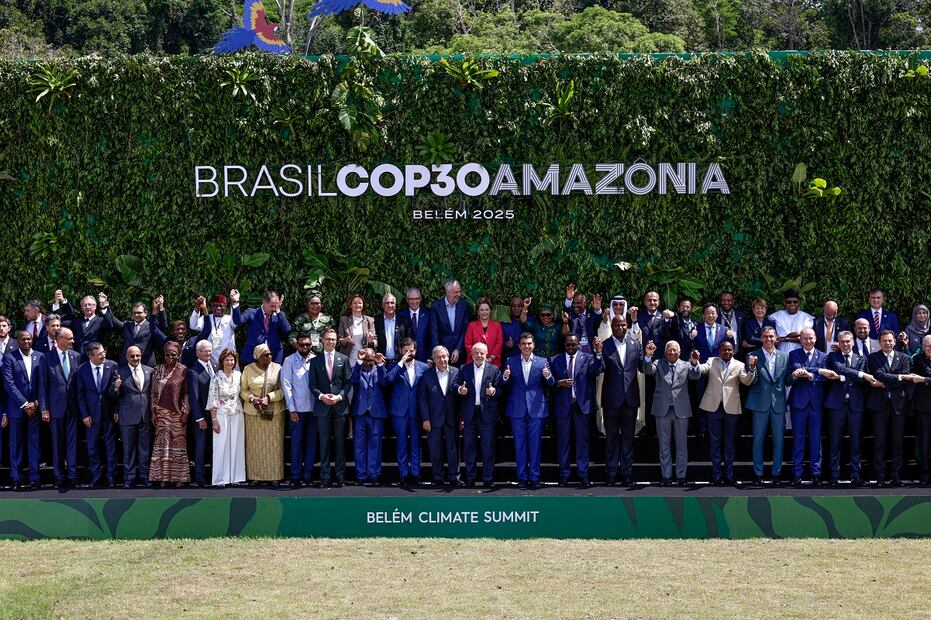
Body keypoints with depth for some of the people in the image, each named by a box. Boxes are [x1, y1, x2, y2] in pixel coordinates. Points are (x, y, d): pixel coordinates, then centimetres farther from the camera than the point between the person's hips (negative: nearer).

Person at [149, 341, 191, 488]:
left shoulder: (183, 371, -2)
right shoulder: (158, 370, 7)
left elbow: (187, 393, -2)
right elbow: (154, 393, 10)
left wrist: (185, 412, -6)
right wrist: (153, 412, 5)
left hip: (177, 412, -3)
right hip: (161, 412, 3)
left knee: (178, 442, 0)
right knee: (162, 442, 1)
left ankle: (179, 476, 6)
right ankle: (164, 476, 5)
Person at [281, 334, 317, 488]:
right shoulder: (290, 361, -1)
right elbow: (286, 385, -4)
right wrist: (292, 409, -8)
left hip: (313, 408, 3)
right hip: (296, 409, -3)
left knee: (311, 442, 6)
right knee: (296, 443, -1)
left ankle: (308, 475, 13)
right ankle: (296, 476, 5)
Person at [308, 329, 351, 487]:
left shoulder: (343, 359, 6)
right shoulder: (315, 361, 7)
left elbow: (348, 382, 3)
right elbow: (312, 385, 4)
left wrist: (339, 397, -10)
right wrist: (321, 396, -13)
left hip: (340, 405, 0)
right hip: (322, 407, 0)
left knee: (340, 442, 4)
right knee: (324, 443, 3)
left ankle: (340, 475, 10)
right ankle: (324, 477, 6)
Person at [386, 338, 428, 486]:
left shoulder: (423, 367, 4)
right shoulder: (395, 367, 1)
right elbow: (388, 379, -19)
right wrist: (401, 362, -19)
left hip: (416, 410, 1)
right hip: (399, 410, -1)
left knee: (416, 442, 4)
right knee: (401, 442, 4)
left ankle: (415, 473, 11)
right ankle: (403, 473, 11)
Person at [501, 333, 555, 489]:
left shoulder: (542, 362, 4)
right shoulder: (511, 362, 5)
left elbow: (551, 384, -2)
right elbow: (504, 384, 0)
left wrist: (548, 376, -23)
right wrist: (505, 377, -21)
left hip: (536, 409, -1)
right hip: (517, 410, 1)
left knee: (535, 444, 1)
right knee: (520, 444, 4)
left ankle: (534, 478, 7)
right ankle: (522, 477, 10)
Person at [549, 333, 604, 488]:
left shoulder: (587, 358, 4)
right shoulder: (555, 360, 9)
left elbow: (599, 370, -14)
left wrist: (598, 352, -27)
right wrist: (558, 383, -10)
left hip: (582, 404, -2)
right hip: (563, 405, 2)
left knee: (583, 441, 0)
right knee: (563, 441, 6)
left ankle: (583, 476, 2)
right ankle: (564, 475, 13)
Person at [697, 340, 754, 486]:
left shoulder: (739, 365, 4)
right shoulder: (711, 361, 5)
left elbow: (746, 381, -9)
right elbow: (702, 369, -12)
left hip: (731, 408, 0)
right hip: (714, 407, 0)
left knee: (730, 442, 7)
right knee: (715, 441, 6)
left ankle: (729, 475, 14)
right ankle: (717, 475, 11)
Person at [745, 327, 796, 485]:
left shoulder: (784, 357, 8)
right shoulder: (753, 356, 0)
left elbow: (787, 381, 9)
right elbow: (751, 382, -6)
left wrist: (794, 375, -12)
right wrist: (752, 367, -24)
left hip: (778, 403, 2)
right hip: (760, 403, -2)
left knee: (779, 439, 5)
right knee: (758, 439, 3)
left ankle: (777, 473, 13)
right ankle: (758, 473, 11)